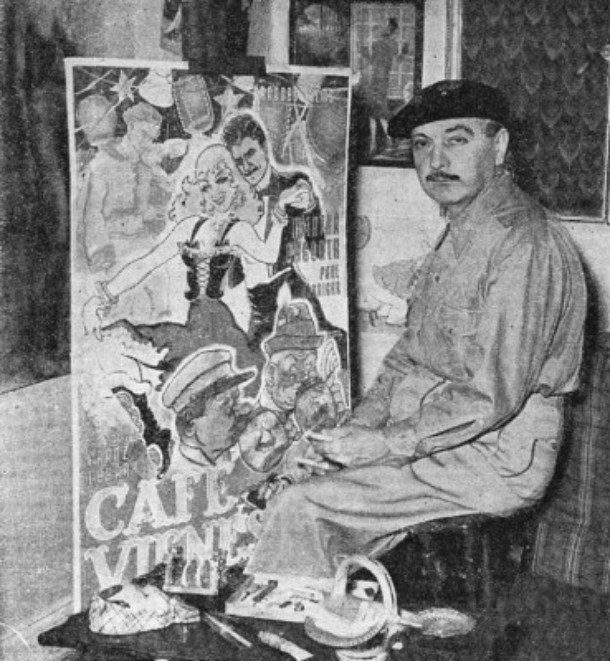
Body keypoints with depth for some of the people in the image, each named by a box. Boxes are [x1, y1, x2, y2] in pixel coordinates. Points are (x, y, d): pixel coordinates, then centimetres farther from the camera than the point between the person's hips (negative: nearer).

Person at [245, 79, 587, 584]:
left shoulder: (524, 244, -19)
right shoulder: (460, 235, 14)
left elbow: (493, 396, -24)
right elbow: (410, 353, 16)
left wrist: (387, 444, -19)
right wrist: (359, 427, 2)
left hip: (494, 460, -9)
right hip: (439, 439, 9)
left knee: (299, 508, -17)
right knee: (288, 472, 2)